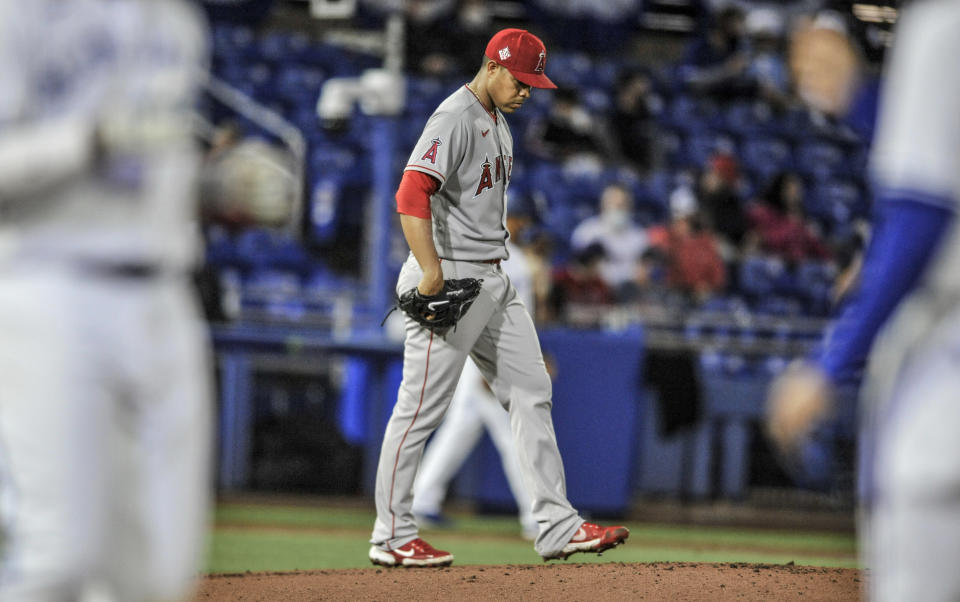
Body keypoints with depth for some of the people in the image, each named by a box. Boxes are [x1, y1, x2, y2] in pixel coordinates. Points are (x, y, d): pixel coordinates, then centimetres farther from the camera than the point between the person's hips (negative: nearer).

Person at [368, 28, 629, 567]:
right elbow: (412, 193, -28)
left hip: (493, 280, 10)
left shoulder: (499, 122, 16)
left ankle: (557, 527, 9)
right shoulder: (455, 119, -15)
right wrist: (432, 273, -36)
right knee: (422, 407, -4)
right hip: (449, 279, -10)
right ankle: (393, 537, 3)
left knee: (531, 392, 7)